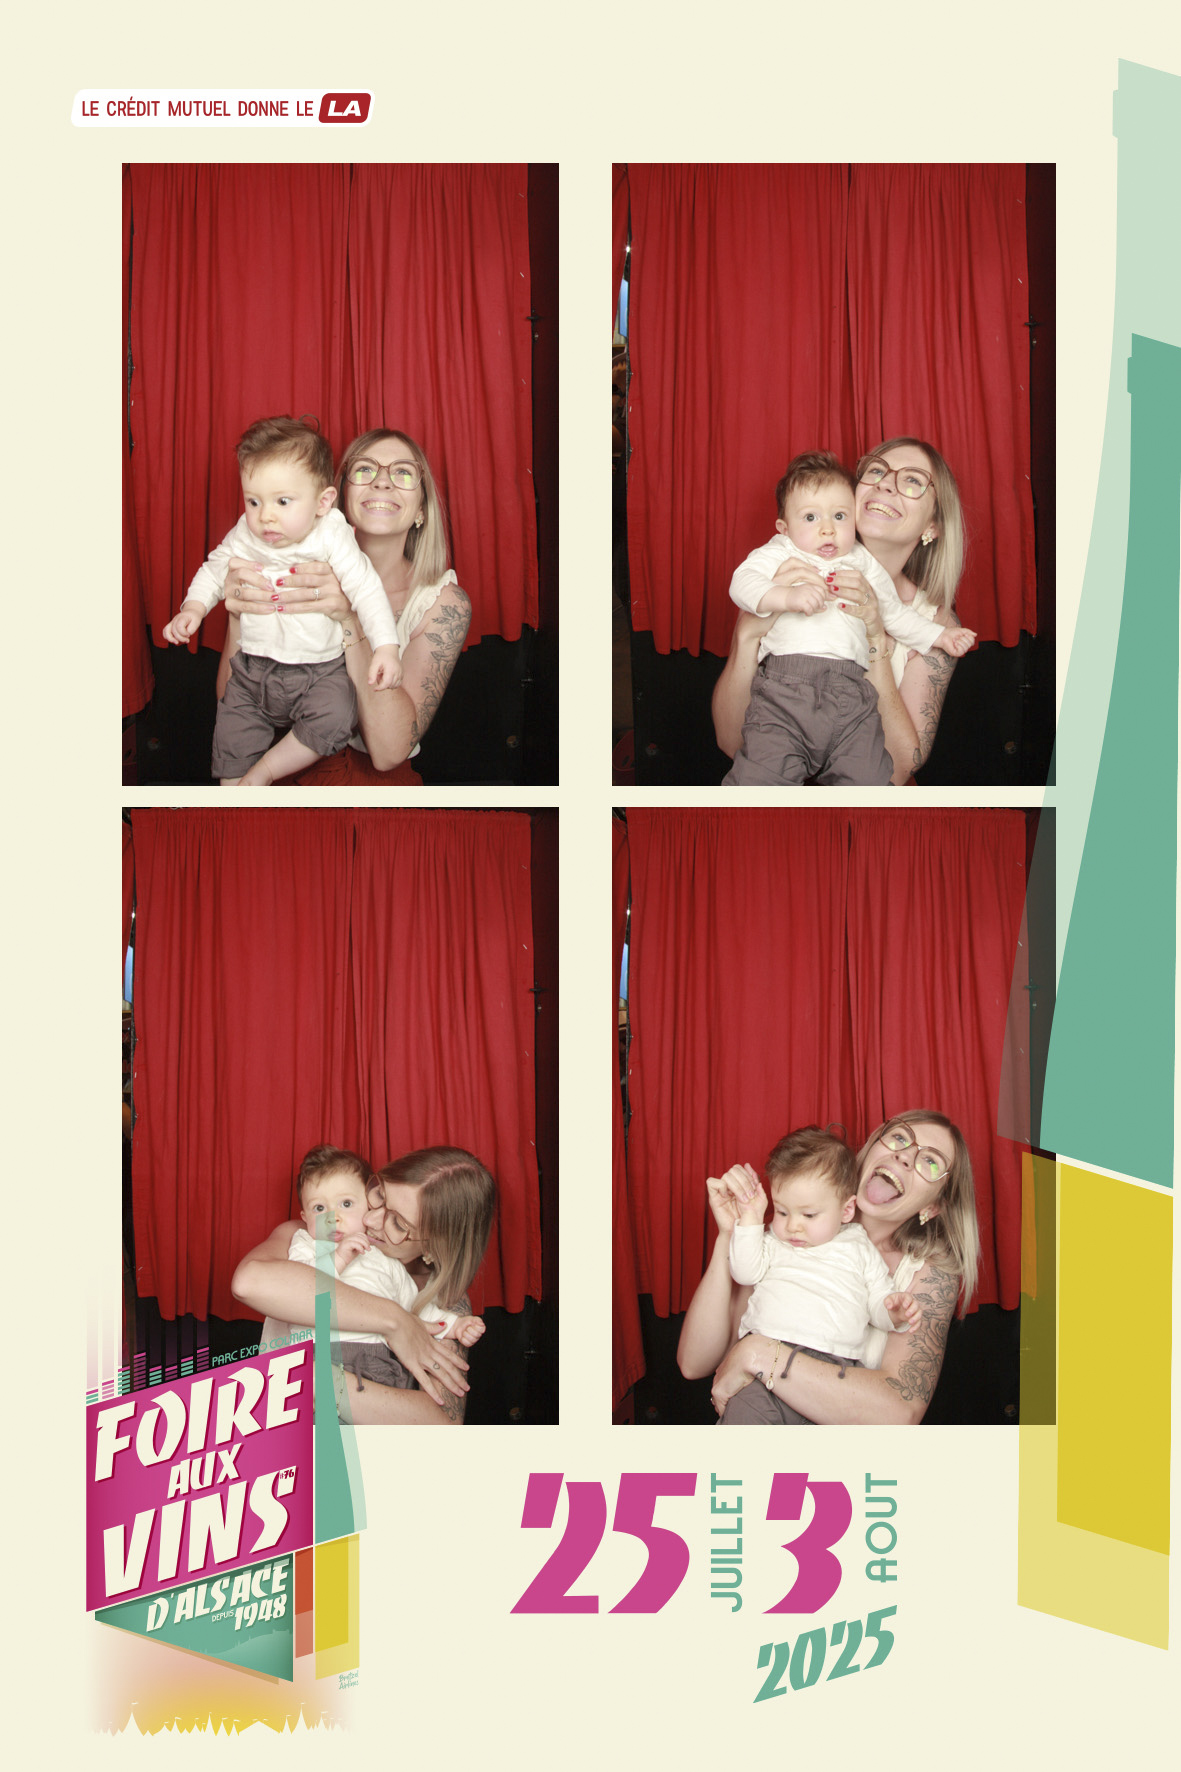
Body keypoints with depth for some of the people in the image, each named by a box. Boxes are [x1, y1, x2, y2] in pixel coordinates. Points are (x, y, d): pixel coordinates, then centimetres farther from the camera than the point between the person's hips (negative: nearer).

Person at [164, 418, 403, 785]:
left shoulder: (332, 538, -14)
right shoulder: (244, 537, -5)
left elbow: (366, 589, -15)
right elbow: (214, 570, 13)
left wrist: (385, 647, -25)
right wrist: (193, 608, -3)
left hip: (319, 669, -3)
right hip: (252, 669, 3)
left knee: (334, 719, -26)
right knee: (232, 741, -3)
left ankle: (264, 771, -8)